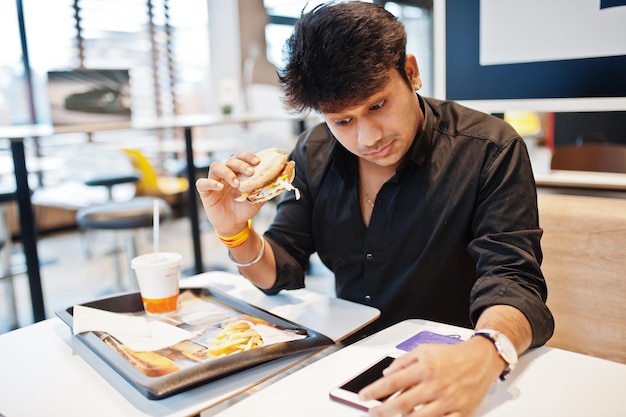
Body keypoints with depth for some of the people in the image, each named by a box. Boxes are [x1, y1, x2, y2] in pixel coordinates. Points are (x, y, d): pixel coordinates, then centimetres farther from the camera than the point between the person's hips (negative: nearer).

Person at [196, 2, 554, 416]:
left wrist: (485, 353, -41)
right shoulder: (315, 153, -2)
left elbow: (513, 282, -20)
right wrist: (236, 232, -18)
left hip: (445, 363, -1)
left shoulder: (491, 150, -15)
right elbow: (281, 272, 2)